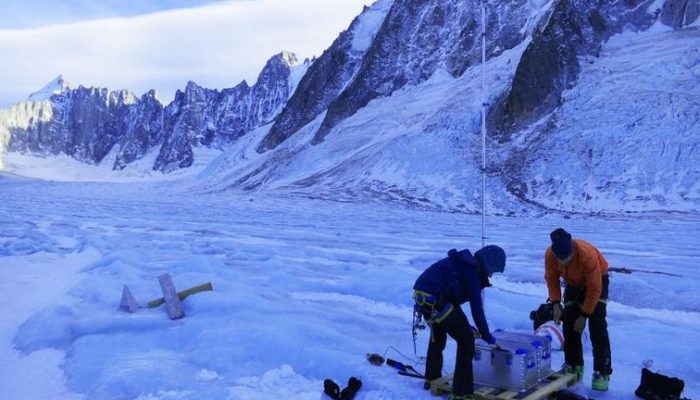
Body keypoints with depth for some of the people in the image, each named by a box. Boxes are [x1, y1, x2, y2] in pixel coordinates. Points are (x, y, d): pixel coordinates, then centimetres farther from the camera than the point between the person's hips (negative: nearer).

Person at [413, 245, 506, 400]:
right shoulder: (472, 271, -5)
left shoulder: (464, 264, 22)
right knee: (466, 340, 1)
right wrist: (487, 336, 1)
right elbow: (476, 307, -9)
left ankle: (432, 379, 49)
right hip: (436, 299, -10)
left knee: (438, 335, 32)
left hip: (421, 295, 10)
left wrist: (465, 326, 31)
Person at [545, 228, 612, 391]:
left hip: (597, 280, -4)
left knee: (597, 327, -13)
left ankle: (602, 372, -6)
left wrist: (584, 315, -24)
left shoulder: (588, 255, -40)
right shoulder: (549, 255, -28)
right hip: (573, 283, 4)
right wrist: (556, 304, -19)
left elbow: (594, 289, -30)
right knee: (569, 325, 0)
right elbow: (552, 279, -10)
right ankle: (573, 367, 14)